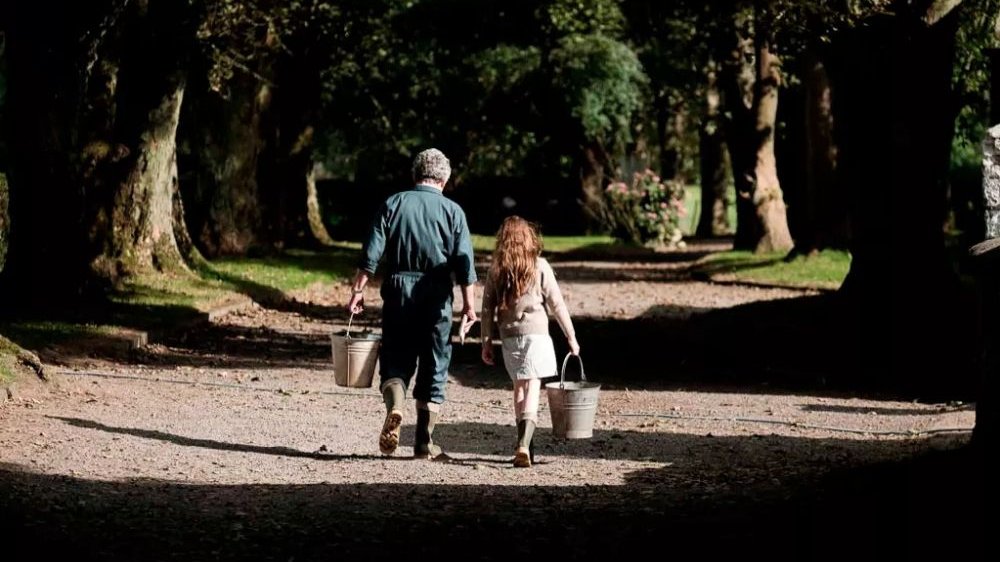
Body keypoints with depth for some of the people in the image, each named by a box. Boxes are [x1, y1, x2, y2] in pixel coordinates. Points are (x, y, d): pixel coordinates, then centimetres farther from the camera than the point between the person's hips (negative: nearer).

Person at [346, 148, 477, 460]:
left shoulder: (392, 204, 3)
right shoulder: (452, 211, 1)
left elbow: (371, 253, -2)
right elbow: (464, 262, -4)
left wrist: (358, 290, 1)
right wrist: (468, 304, 0)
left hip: (398, 293, 1)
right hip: (436, 298, 0)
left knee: (395, 360, 8)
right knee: (434, 366, 8)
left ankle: (394, 407, -22)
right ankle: (424, 441, 9)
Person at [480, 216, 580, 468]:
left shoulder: (496, 270, 2)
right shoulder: (539, 266, -4)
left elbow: (487, 308, 3)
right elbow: (557, 304, -2)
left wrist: (486, 342, 11)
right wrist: (571, 336, 6)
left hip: (509, 336, 3)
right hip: (535, 334, -3)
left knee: (519, 387, 17)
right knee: (532, 389, -5)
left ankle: (524, 446, 21)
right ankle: (524, 445, -23)